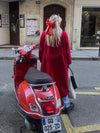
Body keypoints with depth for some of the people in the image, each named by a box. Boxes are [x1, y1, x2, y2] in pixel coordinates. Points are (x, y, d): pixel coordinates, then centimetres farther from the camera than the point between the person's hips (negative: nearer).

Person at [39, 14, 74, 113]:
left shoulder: (44, 34, -2)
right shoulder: (63, 34, -9)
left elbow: (40, 50, 3)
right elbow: (67, 50, -4)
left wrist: (42, 60, 16)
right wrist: (68, 62, 7)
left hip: (47, 63, 2)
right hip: (60, 63, -2)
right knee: (62, 82, 10)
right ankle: (66, 105, 23)